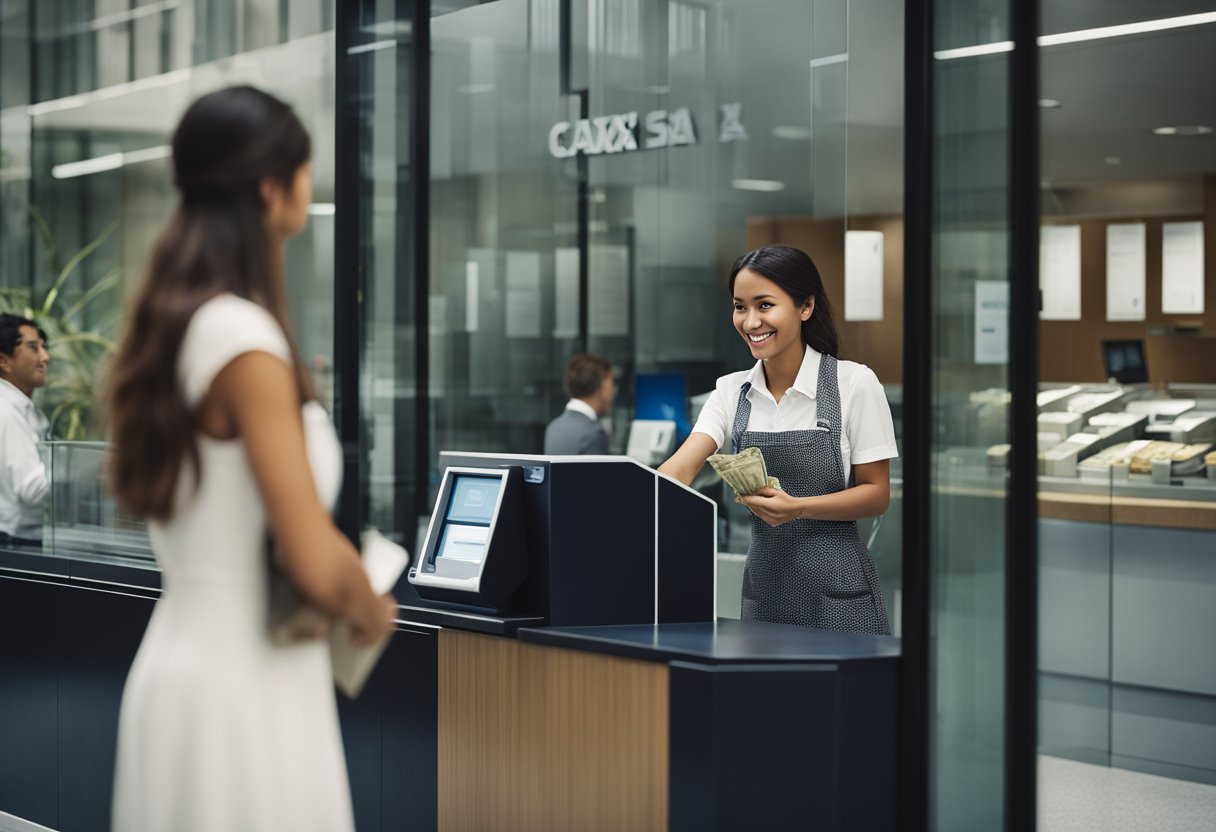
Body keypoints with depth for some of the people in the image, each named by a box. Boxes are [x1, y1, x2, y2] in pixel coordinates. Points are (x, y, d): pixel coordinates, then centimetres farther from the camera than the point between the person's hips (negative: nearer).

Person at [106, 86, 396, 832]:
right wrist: (374, 613, -1)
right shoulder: (247, 343, -18)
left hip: (184, 652, 9)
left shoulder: (171, 327, 8)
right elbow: (317, 565, -21)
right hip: (248, 679, -9)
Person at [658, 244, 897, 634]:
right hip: (764, 589, 4)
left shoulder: (854, 383, -7)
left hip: (838, 592, -4)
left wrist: (797, 508, -22)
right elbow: (678, 470, -8)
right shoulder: (731, 391, 5)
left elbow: (877, 493, -6)